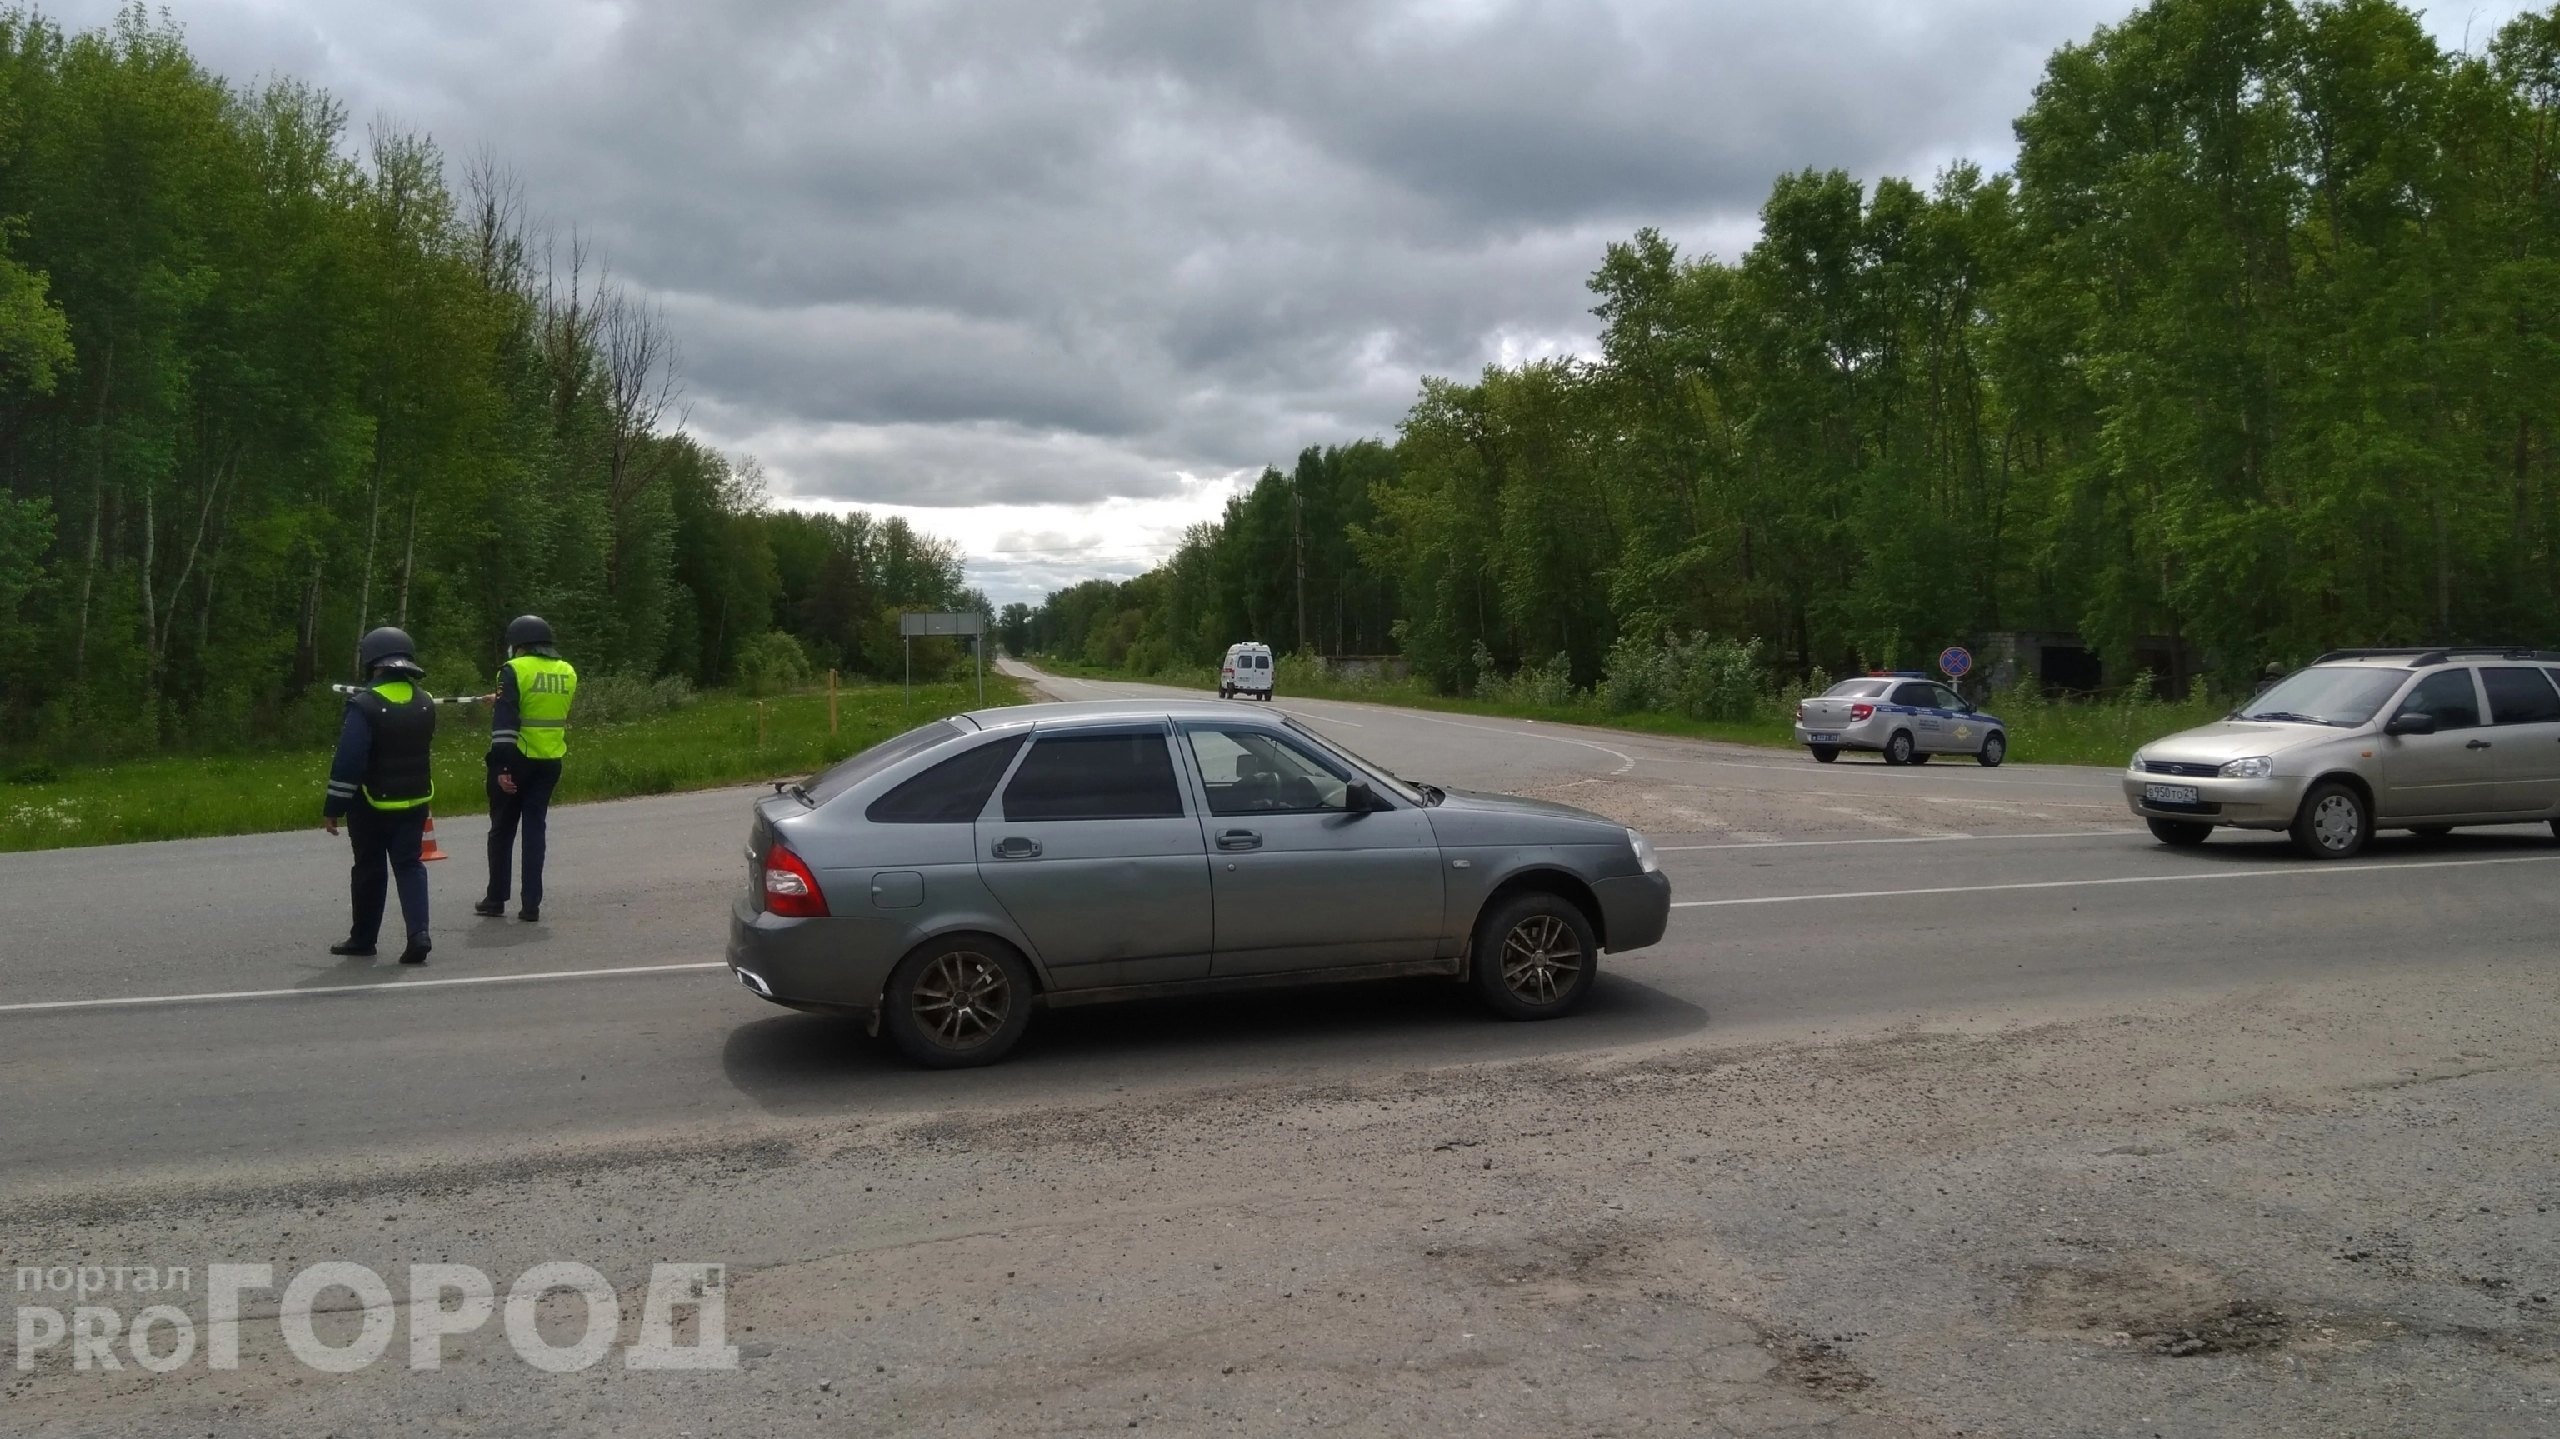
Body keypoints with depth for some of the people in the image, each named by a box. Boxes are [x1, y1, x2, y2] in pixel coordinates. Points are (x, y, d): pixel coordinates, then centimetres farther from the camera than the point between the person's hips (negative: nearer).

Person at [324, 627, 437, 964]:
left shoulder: (364, 705, -17)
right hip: (415, 800, 4)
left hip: (373, 804, -4)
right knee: (409, 865, 6)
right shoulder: (425, 703, 2)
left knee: (369, 870, 9)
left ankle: (363, 939, 21)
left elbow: (348, 762, -19)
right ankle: (418, 933, -10)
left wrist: (333, 808, -13)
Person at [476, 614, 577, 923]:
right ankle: (531, 903, 3)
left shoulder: (514, 670, -10)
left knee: (502, 830, 10)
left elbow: (504, 722, -17)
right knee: (535, 829, 8)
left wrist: (501, 766, -18)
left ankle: (496, 899, 18)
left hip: (517, 761, -4)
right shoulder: (567, 673, 7)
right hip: (550, 762, 4)